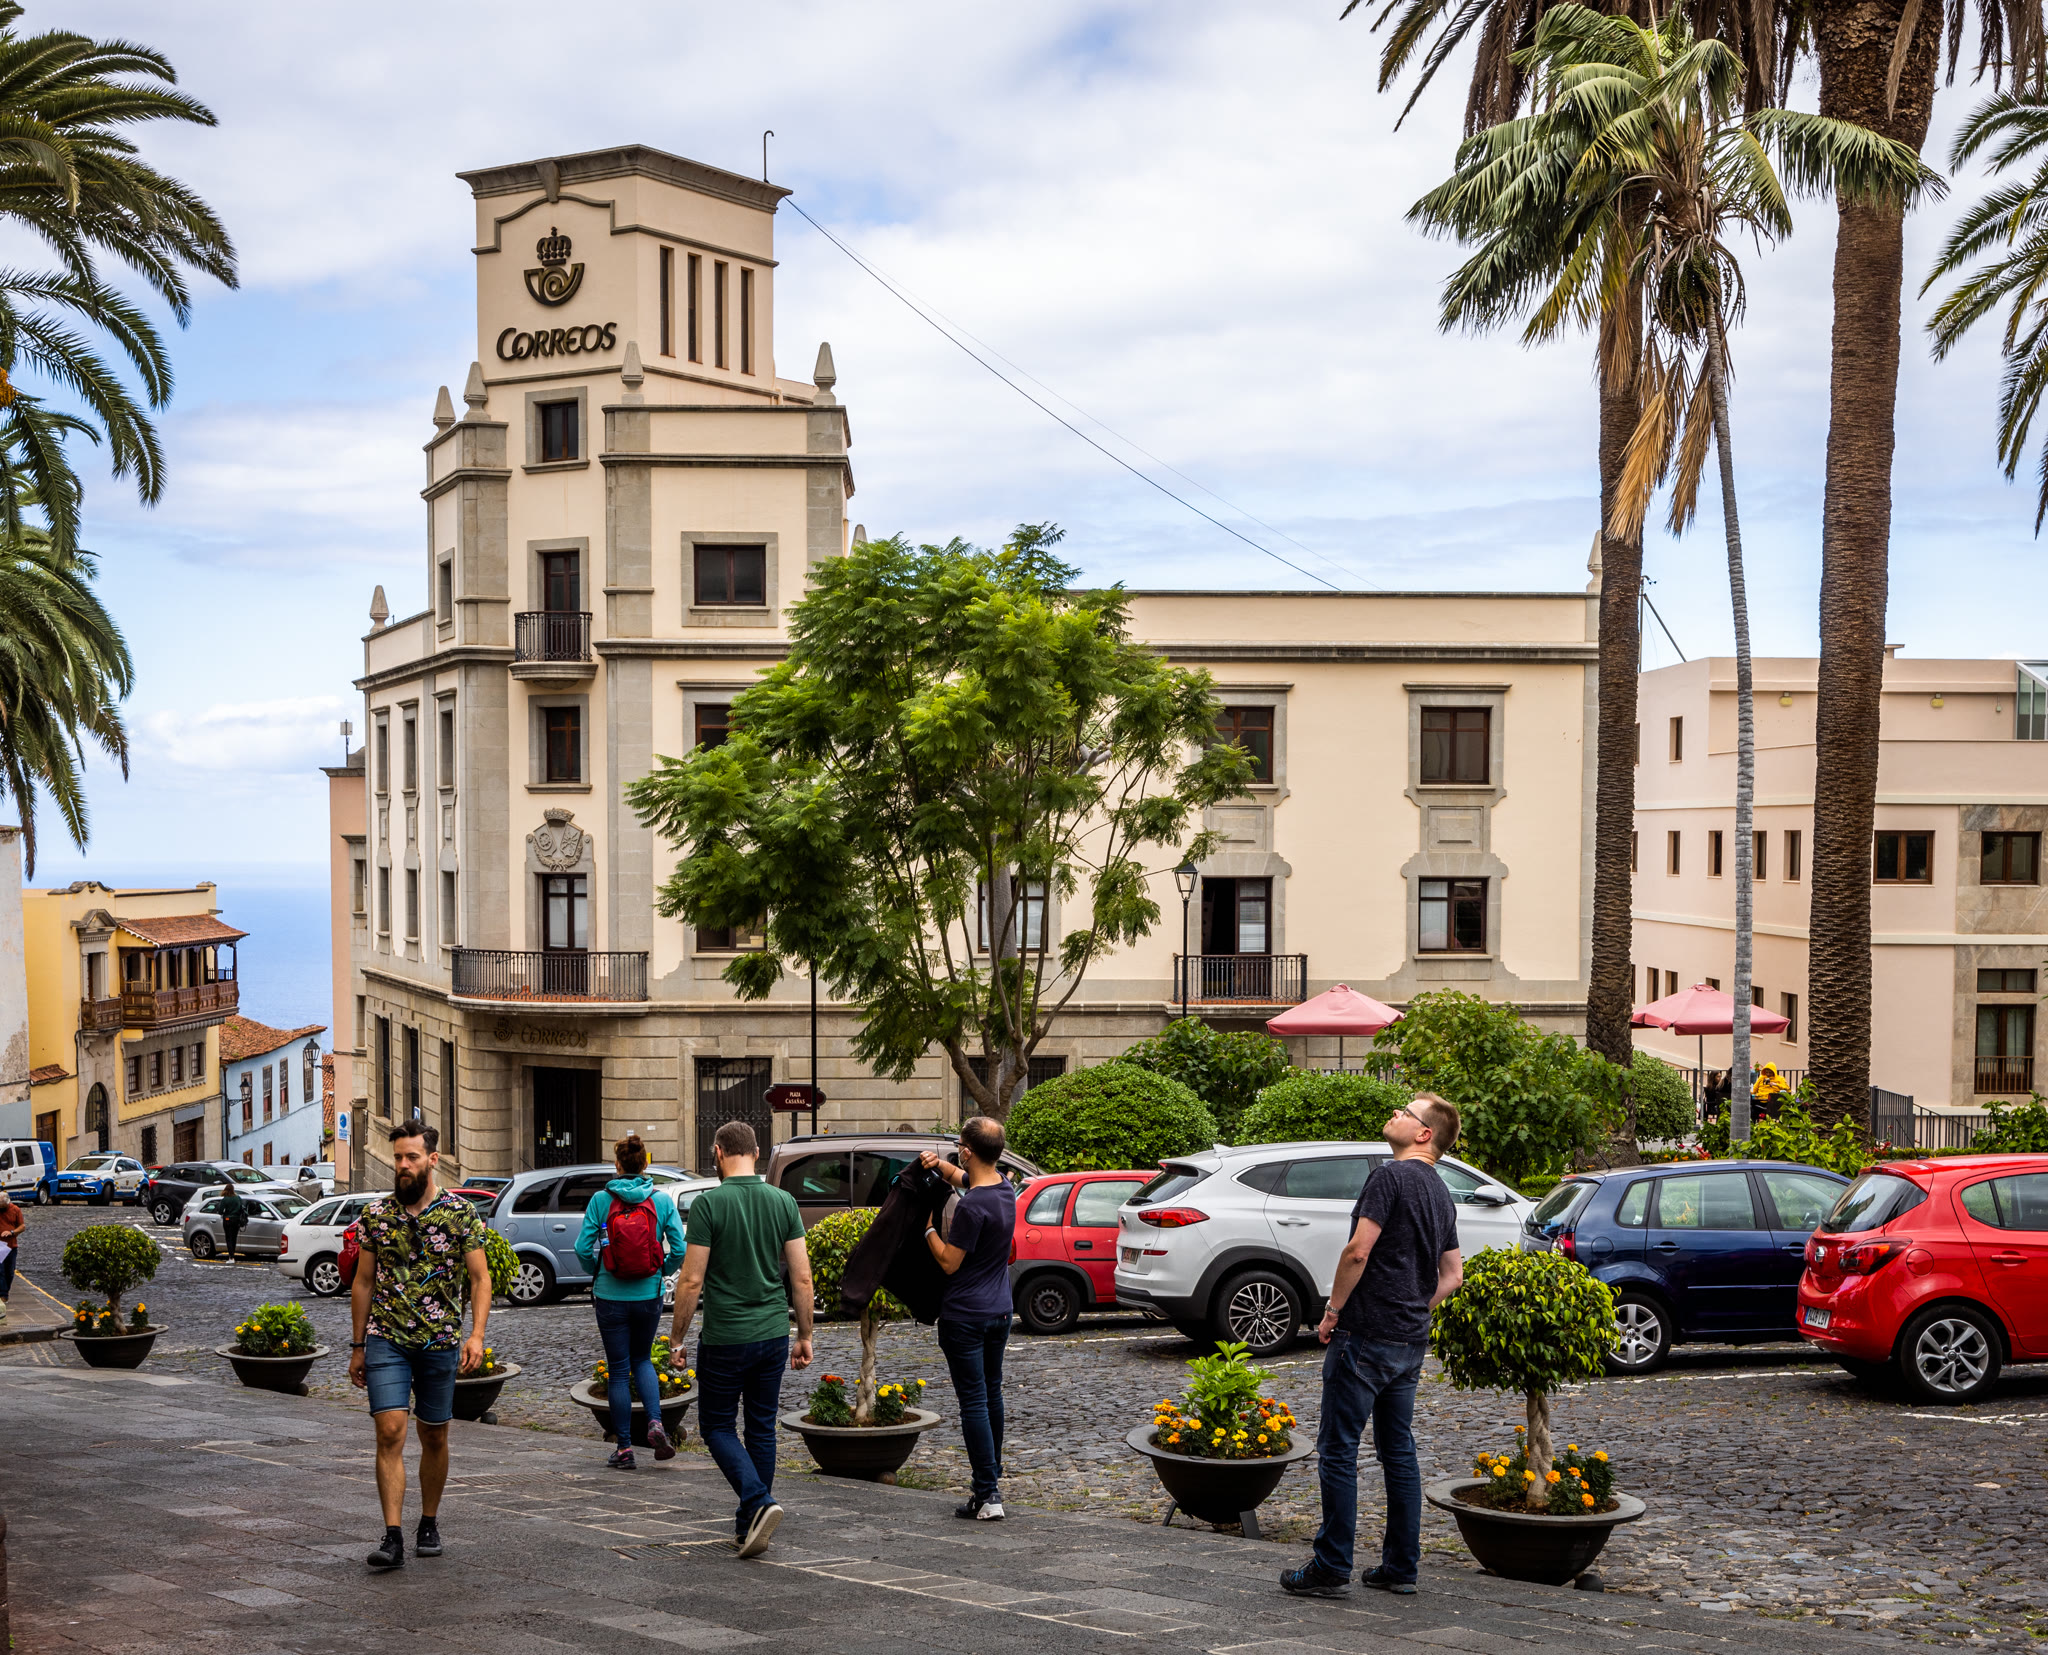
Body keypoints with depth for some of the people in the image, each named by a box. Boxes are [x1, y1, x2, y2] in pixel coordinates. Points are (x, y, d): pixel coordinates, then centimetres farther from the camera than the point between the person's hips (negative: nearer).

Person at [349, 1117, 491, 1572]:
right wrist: (357, 1346, 10)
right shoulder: (376, 1215, 3)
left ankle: (429, 1524, 27)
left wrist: (476, 1335, -13)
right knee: (390, 1432, -11)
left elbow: (480, 1279, -1)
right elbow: (363, 1283, 10)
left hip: (440, 1342, 0)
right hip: (386, 1340, 0)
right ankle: (393, 1536, -11)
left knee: (434, 1437, 10)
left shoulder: (460, 1214, -2)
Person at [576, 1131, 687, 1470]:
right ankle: (655, 1423, 0)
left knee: (618, 1370, 8)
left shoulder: (601, 1200, -7)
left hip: (611, 1297, -2)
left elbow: (583, 1248, -8)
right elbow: (679, 1249, -7)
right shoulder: (662, 1201, -5)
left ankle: (624, 1448, 10)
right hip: (649, 1296, 2)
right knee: (642, 1359, 22)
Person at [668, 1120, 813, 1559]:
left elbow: (691, 1281, -11)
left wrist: (677, 1338, 0)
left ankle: (759, 1501, -13)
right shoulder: (784, 1202, 1)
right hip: (773, 1336, 4)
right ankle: (749, 1523, 20)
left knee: (718, 1427, 8)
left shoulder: (709, 1204, -12)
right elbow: (802, 1279, 1)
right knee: (762, 1429, 15)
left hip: (725, 1339, -4)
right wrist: (805, 1336, 11)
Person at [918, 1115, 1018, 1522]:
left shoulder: (973, 1206, -23)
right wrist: (938, 1163, 3)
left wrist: (928, 1228, -5)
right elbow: (957, 1174, 23)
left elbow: (949, 1262, -17)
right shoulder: (1005, 1187, 5)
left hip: (965, 1317, -9)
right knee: (992, 1393, 20)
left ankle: (988, 1495, -7)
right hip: (999, 1311, 9)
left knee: (973, 1402, -6)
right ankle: (992, 1476, 34)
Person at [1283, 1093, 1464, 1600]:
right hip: (1410, 1340, 9)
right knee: (1398, 1450, 13)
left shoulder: (1390, 1176, -13)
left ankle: (1332, 1568, -1)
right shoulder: (1441, 1194, 15)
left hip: (1366, 1335, -9)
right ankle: (1401, 1567, 15)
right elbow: (1452, 1275, 21)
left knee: (1338, 1450, -3)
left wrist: (1333, 1310, -9)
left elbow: (1358, 1251, -19)